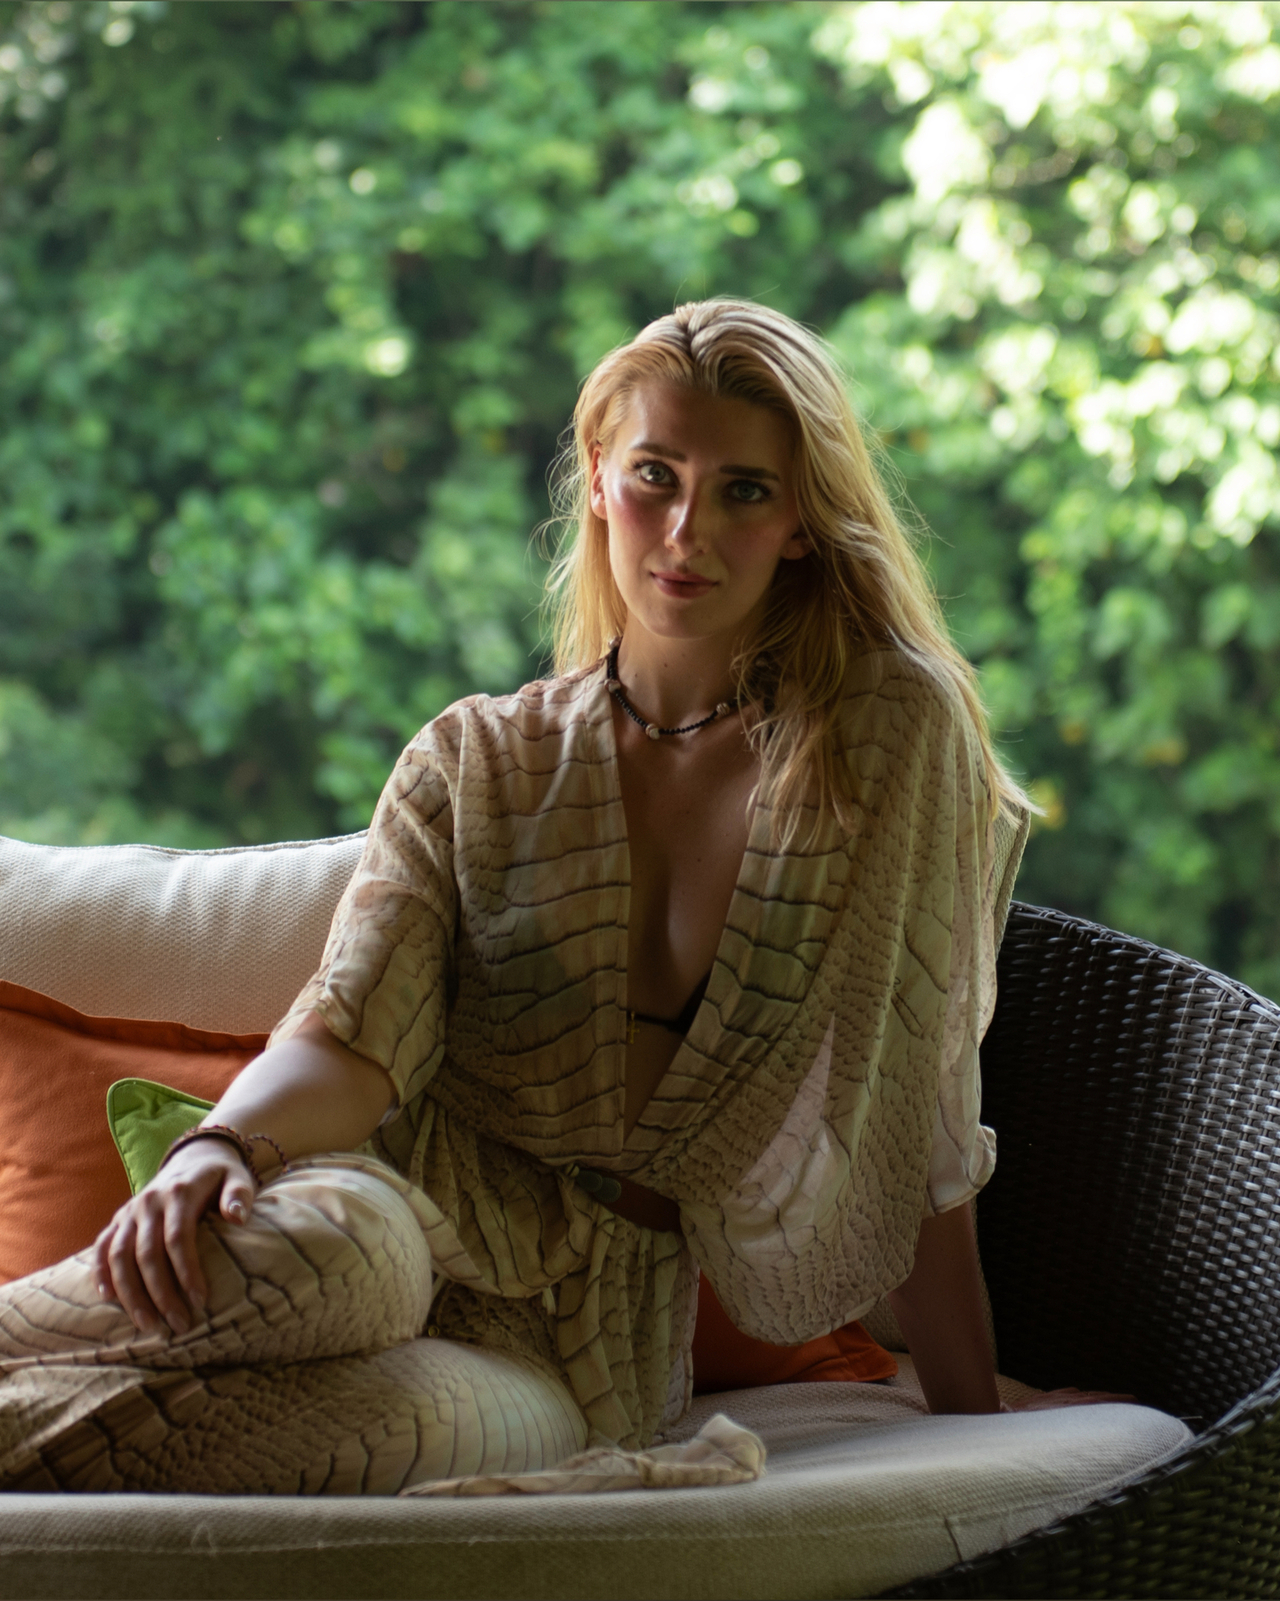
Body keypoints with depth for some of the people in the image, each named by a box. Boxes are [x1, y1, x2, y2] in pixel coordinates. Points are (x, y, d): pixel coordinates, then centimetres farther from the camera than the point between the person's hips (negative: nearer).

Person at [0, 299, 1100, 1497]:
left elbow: (910, 1128, 2)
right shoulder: (475, 765, 9)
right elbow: (349, 1039, -6)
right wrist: (219, 1148, -28)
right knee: (321, 1244, -40)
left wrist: (975, 1418, 1)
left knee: (377, 1420, -38)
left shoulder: (894, 733, 2)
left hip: (594, 1343, -1)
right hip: (421, 1219, 1)